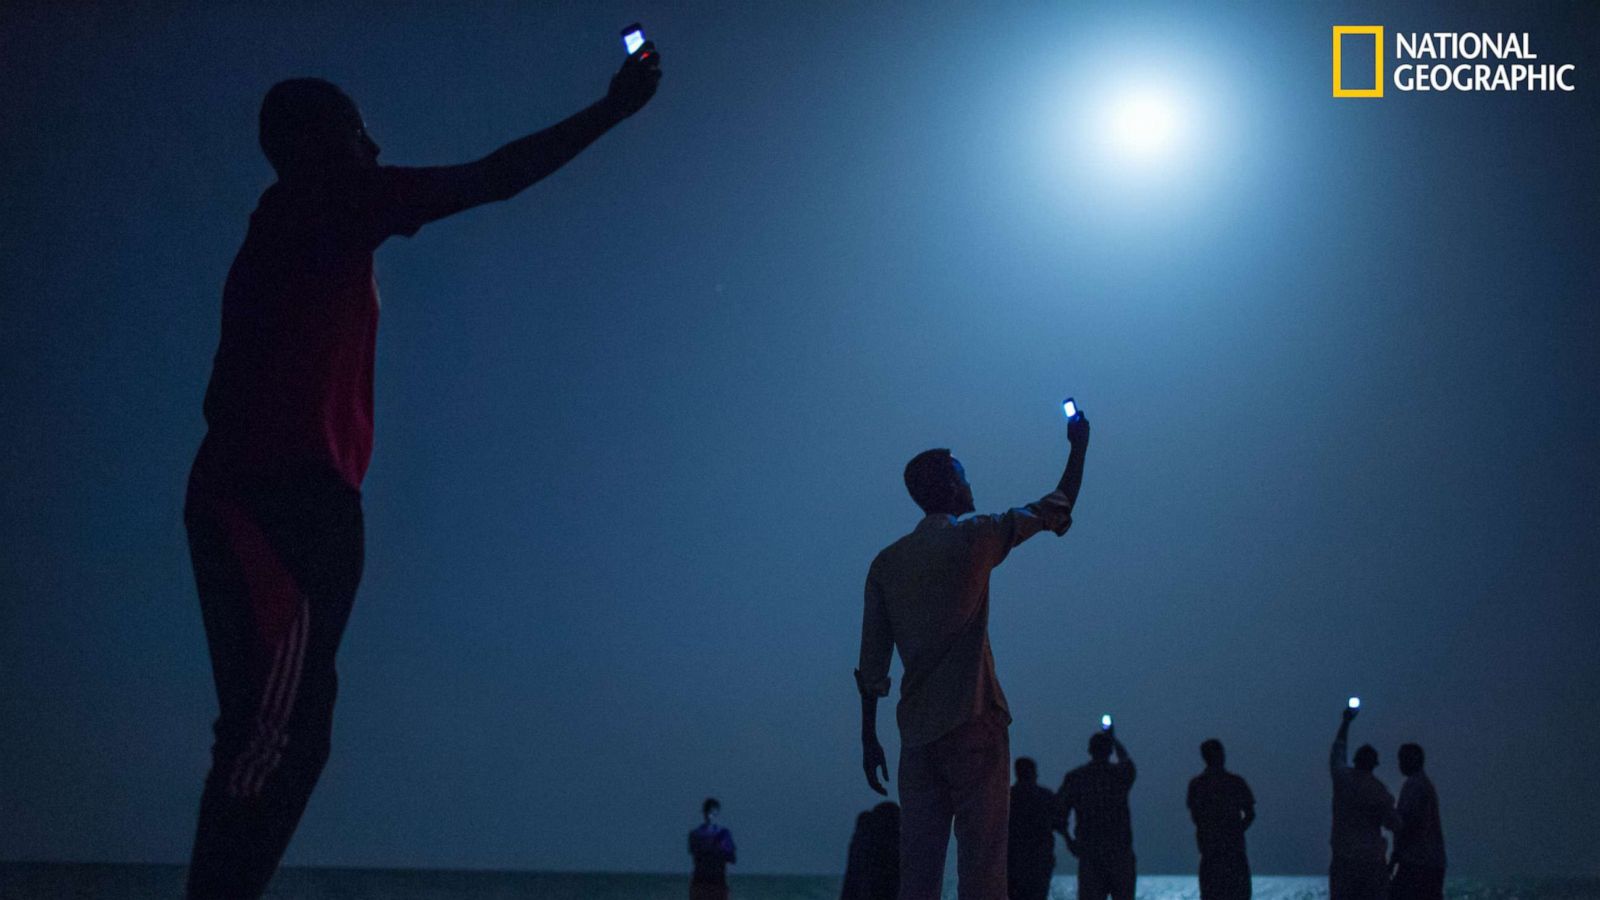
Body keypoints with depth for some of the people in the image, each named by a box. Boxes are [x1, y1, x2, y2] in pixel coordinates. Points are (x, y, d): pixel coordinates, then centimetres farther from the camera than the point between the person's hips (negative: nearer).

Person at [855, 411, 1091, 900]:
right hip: (971, 722, -5)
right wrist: (1079, 446, 24)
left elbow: (872, 663, 9)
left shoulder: (886, 562, 11)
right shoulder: (973, 537, -3)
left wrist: (869, 736, 15)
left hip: (916, 731, 5)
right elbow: (1057, 510, 10)